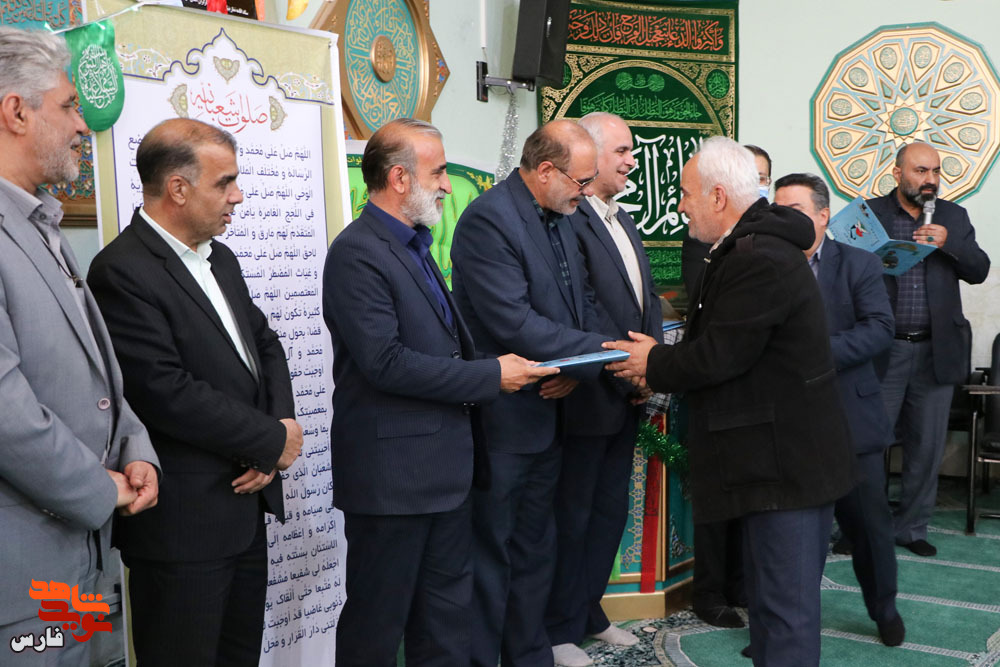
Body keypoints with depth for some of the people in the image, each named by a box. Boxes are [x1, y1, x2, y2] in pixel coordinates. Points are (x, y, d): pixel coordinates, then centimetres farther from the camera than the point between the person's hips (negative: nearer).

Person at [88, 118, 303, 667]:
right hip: (181, 524, -8)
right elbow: (168, 395, -24)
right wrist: (274, 439, -14)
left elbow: (264, 344, 16)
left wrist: (280, 426, -4)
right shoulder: (122, 272, -17)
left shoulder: (220, 260, 12)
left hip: (246, 504, 9)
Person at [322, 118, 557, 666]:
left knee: (446, 610, 18)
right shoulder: (357, 254, -16)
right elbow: (386, 363, -24)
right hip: (391, 471, -9)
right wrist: (490, 375, -18)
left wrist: (497, 366, 4)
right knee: (379, 619, 6)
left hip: (444, 464, 9)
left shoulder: (414, 246, 14)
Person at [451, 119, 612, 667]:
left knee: (535, 551, 19)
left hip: (549, 415, 9)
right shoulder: (488, 219, -18)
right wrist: (603, 352, -22)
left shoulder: (560, 218, 10)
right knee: (490, 556, 4)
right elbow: (514, 323, -26)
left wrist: (579, 366, -6)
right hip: (501, 421, -9)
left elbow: (581, 304, 13)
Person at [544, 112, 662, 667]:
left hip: (627, 397, 9)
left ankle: (589, 611, 34)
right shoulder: (568, 220, -17)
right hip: (589, 397, -9)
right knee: (573, 514, 4)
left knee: (611, 510, 18)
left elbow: (647, 298, 14)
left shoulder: (623, 220, 14)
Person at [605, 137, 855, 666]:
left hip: (787, 460, -11)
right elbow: (722, 341, 17)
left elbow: (718, 355, -20)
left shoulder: (761, 260, -21)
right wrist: (663, 359, 7)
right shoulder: (749, 247, 13)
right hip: (783, 457, 11)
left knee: (784, 607, -2)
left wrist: (654, 363, -4)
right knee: (769, 598, 19)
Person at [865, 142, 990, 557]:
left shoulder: (952, 216, 10)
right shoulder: (869, 213, 0)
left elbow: (979, 271, 4)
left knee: (926, 446, 10)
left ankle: (911, 527, 25)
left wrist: (948, 242, -12)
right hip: (884, 351, -3)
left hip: (936, 351, 3)